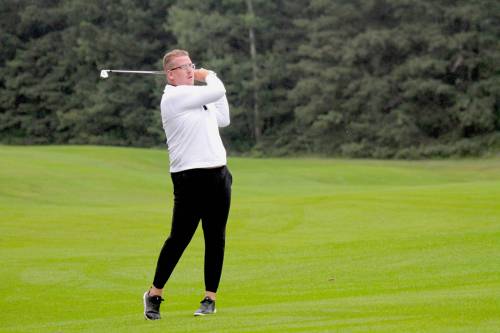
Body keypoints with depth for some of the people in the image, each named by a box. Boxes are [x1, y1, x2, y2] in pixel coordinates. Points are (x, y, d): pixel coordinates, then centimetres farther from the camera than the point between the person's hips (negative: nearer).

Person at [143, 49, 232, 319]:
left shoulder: (199, 97, 18)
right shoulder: (174, 96, -11)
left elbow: (223, 120, 24)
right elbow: (217, 92, -13)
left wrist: (209, 79, 18)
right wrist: (210, 76, 10)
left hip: (218, 176, 8)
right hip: (190, 178, -8)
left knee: (216, 239, 6)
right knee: (179, 238, -7)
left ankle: (210, 298, 12)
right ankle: (154, 294, 8)